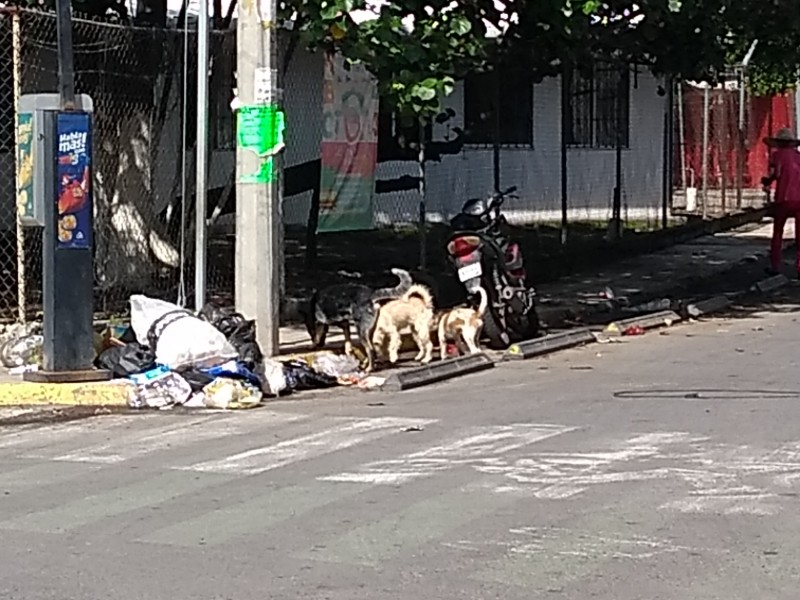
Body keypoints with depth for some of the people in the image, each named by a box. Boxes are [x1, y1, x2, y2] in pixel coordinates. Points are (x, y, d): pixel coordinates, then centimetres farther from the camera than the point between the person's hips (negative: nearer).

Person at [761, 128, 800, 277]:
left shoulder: (777, 154, 6)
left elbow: (775, 173, -8)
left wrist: (766, 182, 10)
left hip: (784, 198, -2)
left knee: (777, 233, 15)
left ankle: (775, 266, 15)